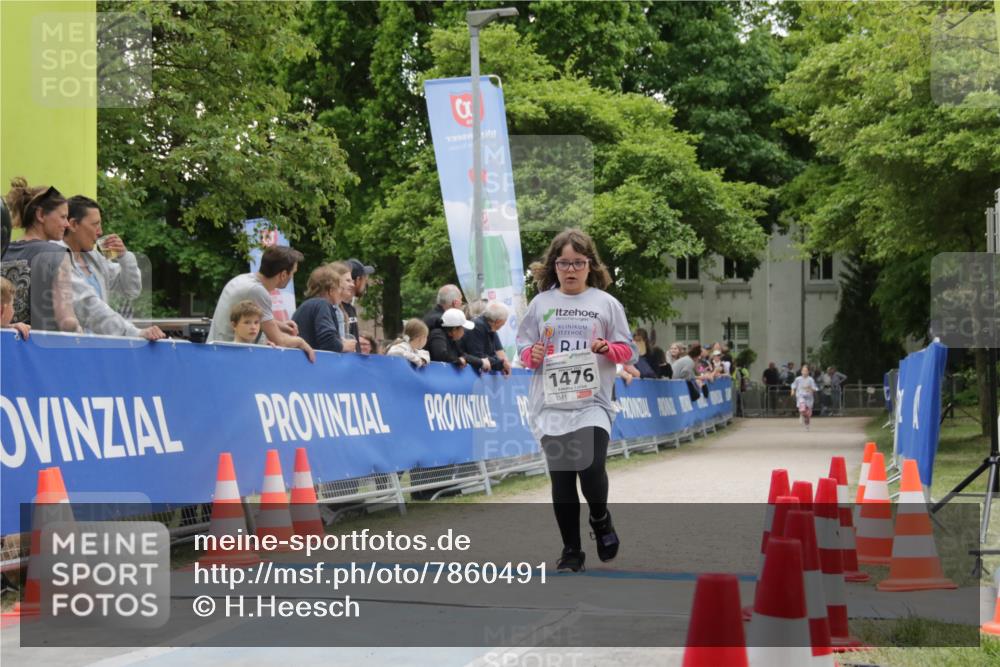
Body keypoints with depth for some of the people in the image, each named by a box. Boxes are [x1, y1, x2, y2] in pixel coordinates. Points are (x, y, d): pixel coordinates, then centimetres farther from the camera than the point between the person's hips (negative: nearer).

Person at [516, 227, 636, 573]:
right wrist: (531, 355, -9)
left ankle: (600, 518, 16)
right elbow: (523, 346, 13)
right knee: (561, 479, 3)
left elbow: (628, 350, 7)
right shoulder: (541, 303, 8)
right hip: (551, 403, 2)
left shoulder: (606, 303, 4)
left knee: (591, 467, -17)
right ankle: (571, 550, 16)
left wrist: (607, 348, -13)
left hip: (592, 402, -2)